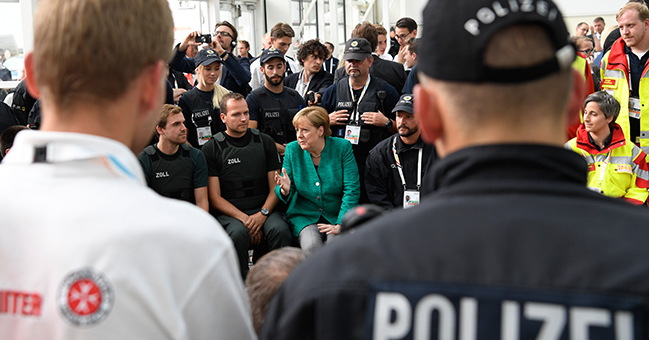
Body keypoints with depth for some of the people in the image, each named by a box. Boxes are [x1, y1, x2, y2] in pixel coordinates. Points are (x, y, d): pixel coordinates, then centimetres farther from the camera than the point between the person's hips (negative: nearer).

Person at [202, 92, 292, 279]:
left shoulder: (264, 142, 11)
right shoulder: (212, 149, 3)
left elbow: (275, 187, 10)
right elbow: (215, 197, -1)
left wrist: (263, 214, -9)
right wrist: (244, 218, -14)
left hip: (263, 209, 2)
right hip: (228, 213, -2)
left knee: (280, 230, -29)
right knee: (238, 233, -34)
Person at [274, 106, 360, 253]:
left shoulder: (342, 147, -5)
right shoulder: (292, 150, 2)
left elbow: (352, 190, -8)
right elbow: (288, 194, 6)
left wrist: (341, 224, -17)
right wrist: (285, 190, -19)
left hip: (337, 216, -1)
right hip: (304, 217, 1)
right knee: (311, 245, -29)